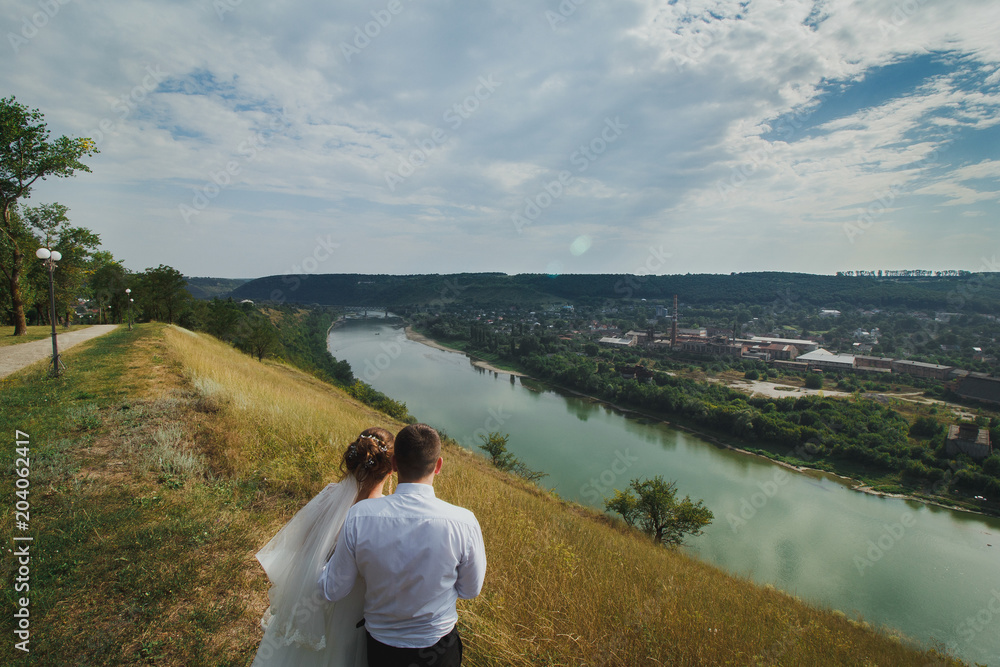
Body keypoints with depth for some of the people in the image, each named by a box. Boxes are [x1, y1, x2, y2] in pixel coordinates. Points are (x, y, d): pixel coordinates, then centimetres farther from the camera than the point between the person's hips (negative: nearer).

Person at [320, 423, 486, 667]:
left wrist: (336, 549, 8)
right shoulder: (464, 523, -28)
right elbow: (470, 590, -10)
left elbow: (334, 591, -10)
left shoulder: (358, 517, -25)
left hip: (379, 647, 1)